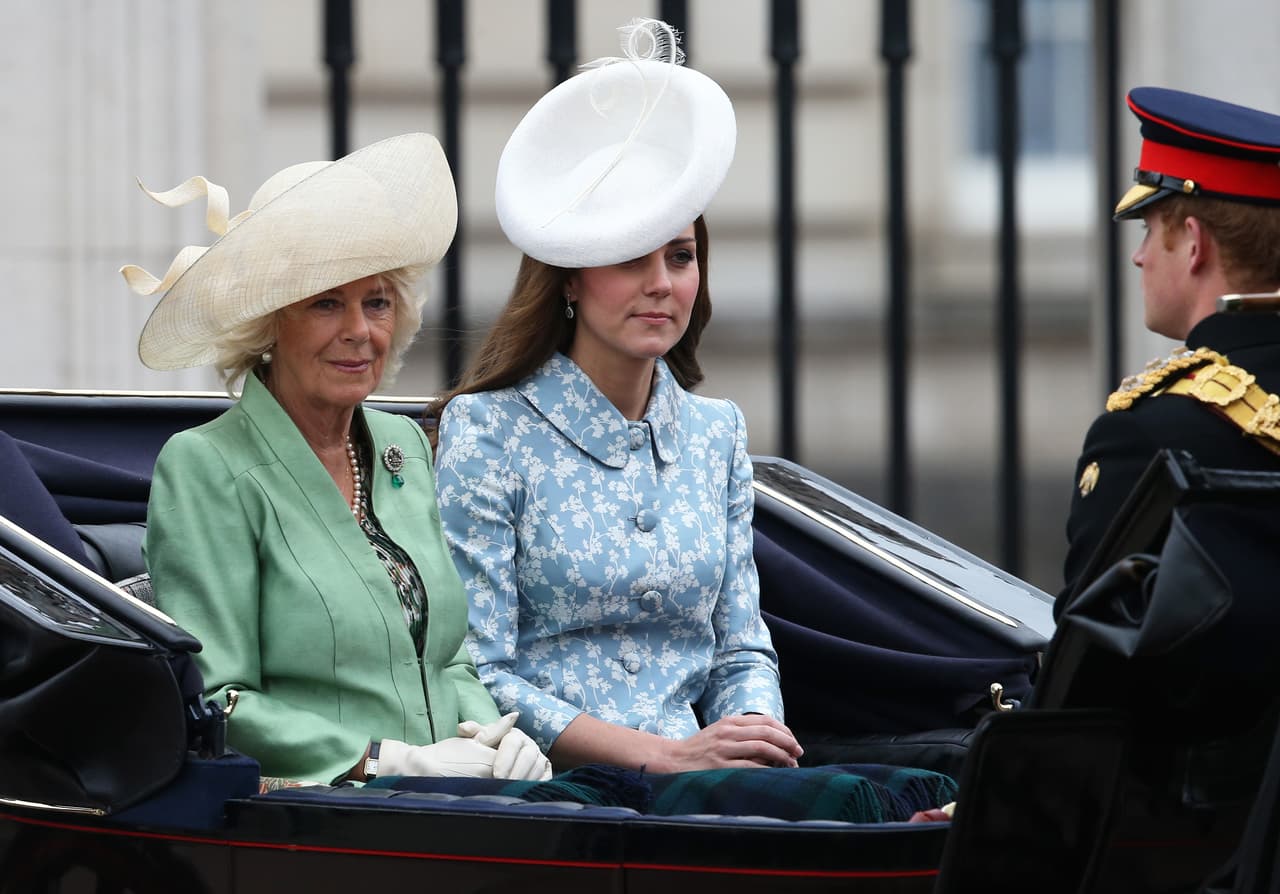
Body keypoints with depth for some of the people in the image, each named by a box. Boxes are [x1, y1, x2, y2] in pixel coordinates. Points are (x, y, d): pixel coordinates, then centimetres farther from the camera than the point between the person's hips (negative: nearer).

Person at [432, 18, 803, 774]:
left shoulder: (716, 432, 17)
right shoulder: (488, 431, -2)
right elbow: (475, 677, -8)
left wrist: (755, 736, -5)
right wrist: (666, 755, -16)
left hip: (697, 798, 6)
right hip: (546, 795, -6)